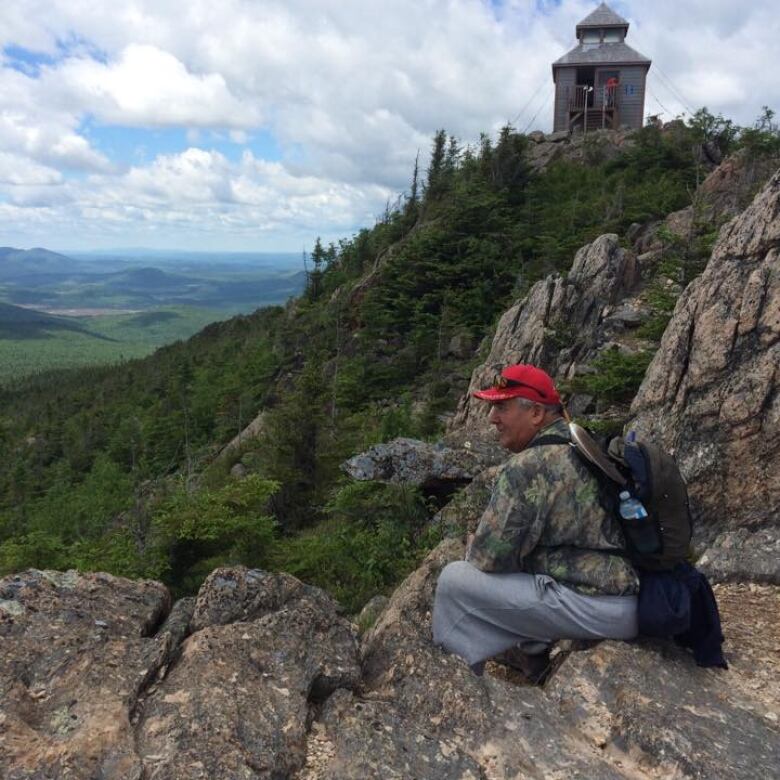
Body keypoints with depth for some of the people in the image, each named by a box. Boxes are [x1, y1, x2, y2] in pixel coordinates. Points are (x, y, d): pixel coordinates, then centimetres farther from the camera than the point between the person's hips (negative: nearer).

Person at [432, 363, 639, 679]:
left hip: (600, 610, -9)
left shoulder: (529, 466, -18)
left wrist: (474, 550, 7)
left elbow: (488, 556, -15)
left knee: (455, 580, -6)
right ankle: (533, 652, 31)